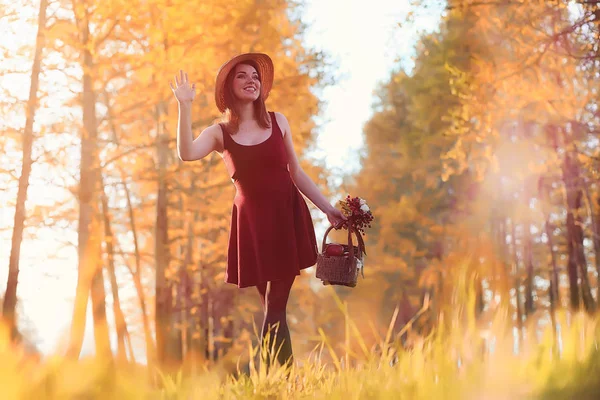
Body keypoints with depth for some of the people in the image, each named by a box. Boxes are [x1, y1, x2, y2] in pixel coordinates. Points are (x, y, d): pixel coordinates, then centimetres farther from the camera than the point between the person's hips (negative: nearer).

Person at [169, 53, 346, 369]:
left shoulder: (278, 122, 7)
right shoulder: (220, 132, 2)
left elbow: (296, 172, 12)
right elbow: (186, 154, -18)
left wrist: (328, 209, 9)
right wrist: (185, 106, -20)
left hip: (287, 215, 1)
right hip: (251, 221, -1)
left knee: (275, 307, -2)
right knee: (273, 308, 4)